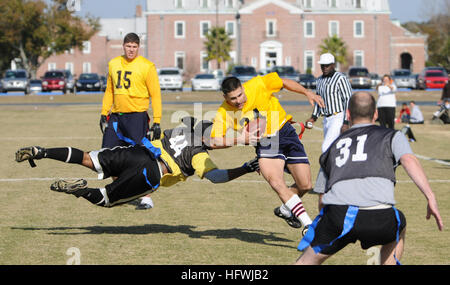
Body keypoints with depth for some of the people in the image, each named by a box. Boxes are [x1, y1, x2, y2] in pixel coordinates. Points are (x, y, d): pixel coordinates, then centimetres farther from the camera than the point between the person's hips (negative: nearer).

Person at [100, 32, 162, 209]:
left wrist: (157, 122, -9)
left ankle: (146, 198, -1)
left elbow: (155, 95, -3)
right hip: (116, 116, 5)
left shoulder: (147, 66, -3)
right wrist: (104, 114, 14)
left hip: (137, 116, -5)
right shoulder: (113, 64, 12)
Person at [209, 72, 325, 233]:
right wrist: (240, 139, -23)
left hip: (284, 131, 1)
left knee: (305, 185, -2)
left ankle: (285, 210, 29)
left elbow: (284, 83, -1)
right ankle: (308, 224, -24)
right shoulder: (223, 113, -15)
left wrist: (308, 93, -3)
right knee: (276, 183, -26)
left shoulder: (257, 85, -18)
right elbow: (215, 142, -11)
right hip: (264, 144, -1)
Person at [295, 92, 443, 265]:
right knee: (399, 228, 35)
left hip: (337, 213, 1)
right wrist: (431, 198, -7)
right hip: (380, 218, -1)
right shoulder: (391, 136, 23)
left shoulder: (334, 145, 32)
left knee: (307, 261, 20)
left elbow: (322, 198, 34)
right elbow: (409, 160, 1)